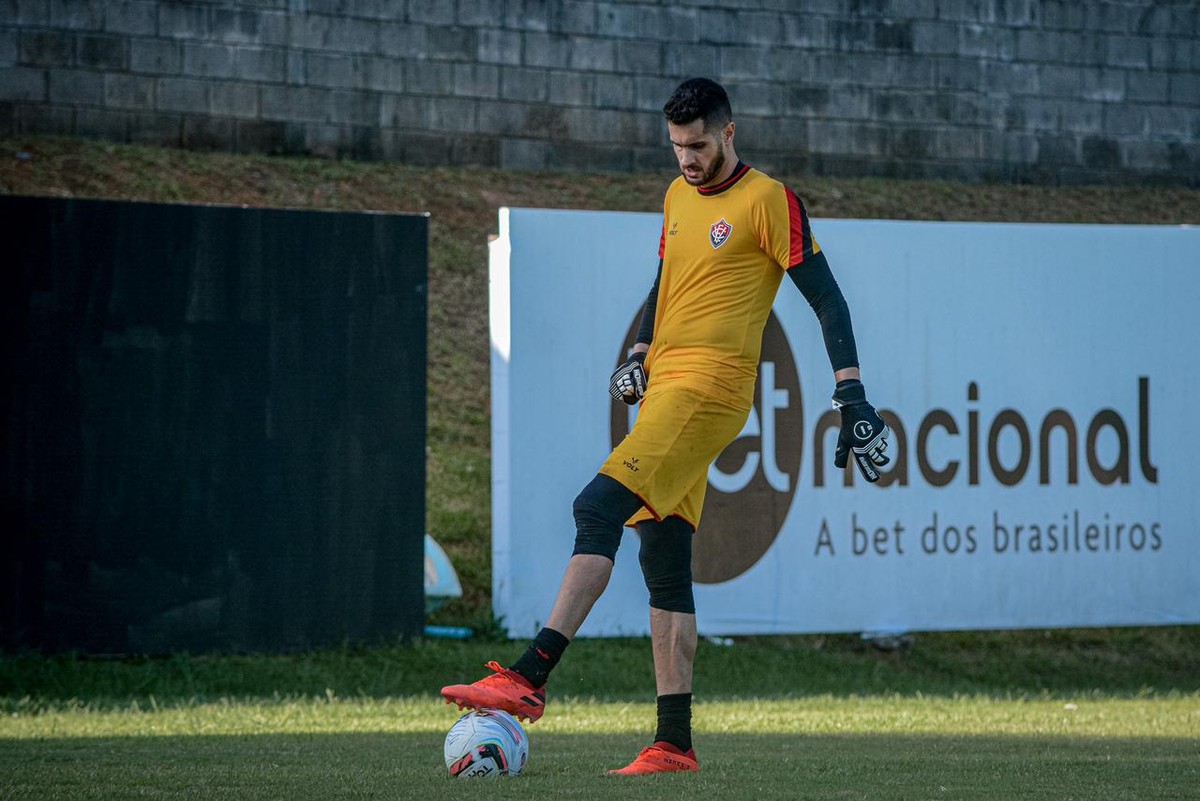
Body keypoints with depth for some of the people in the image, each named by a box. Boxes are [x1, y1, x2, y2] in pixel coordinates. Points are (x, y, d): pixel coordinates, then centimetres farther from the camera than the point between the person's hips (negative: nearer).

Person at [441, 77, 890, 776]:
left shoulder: (768, 200, -5)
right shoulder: (678, 196, 19)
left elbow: (826, 297, -6)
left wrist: (852, 394, -12)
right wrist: (638, 354, 15)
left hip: (710, 389, -9)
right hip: (665, 387, 9)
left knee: (598, 508, -21)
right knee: (664, 564, 5)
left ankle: (530, 678, -27)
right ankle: (674, 743, 6)